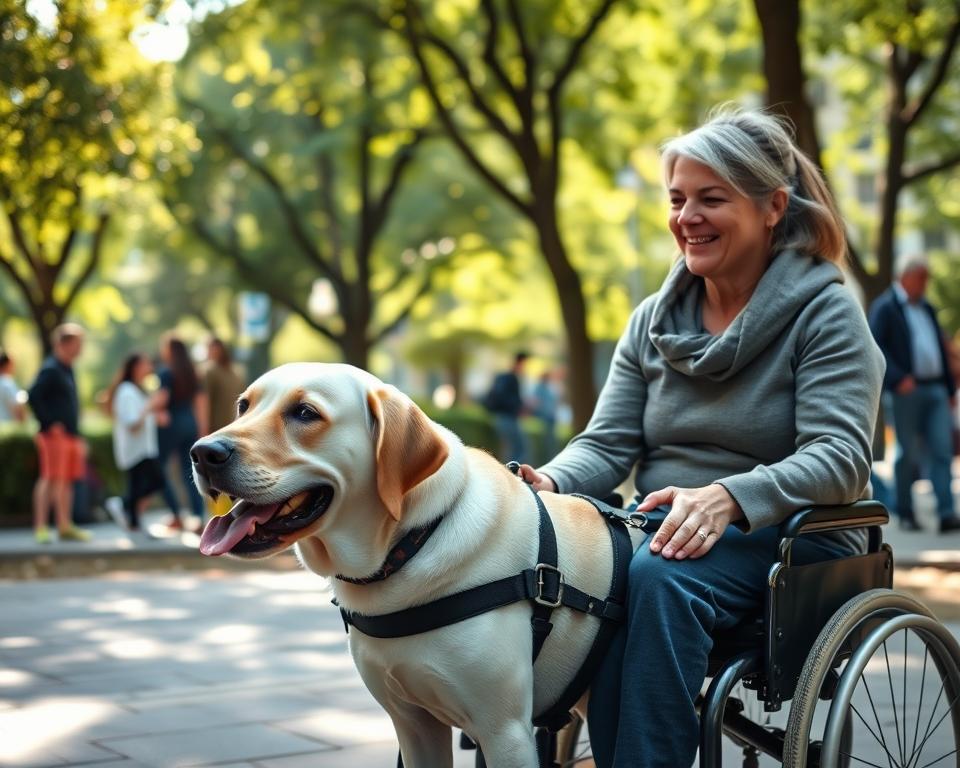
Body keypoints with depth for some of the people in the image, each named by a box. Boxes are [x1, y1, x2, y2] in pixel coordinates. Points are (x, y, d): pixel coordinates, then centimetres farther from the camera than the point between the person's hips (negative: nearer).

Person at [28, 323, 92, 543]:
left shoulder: (67, 370, 16)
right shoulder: (50, 369, -12)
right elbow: (33, 397, -21)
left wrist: (77, 435, 21)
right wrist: (49, 424, -18)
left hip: (70, 435, 9)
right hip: (55, 435, -9)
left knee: (67, 480, 10)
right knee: (50, 479, -8)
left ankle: (65, 527, 16)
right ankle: (41, 527, -5)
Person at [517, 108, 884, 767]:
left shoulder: (826, 313, -3)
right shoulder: (653, 321, 14)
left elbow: (842, 457, -15)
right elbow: (608, 444, 8)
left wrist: (728, 497, -33)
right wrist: (552, 484, -16)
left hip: (789, 538, -4)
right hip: (663, 530, 5)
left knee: (657, 579, -36)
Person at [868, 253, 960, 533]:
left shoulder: (927, 308, 20)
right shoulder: (885, 307, -2)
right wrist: (898, 378, -19)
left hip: (936, 391, 6)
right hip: (907, 391, -6)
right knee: (908, 455, 1)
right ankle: (905, 514, 12)